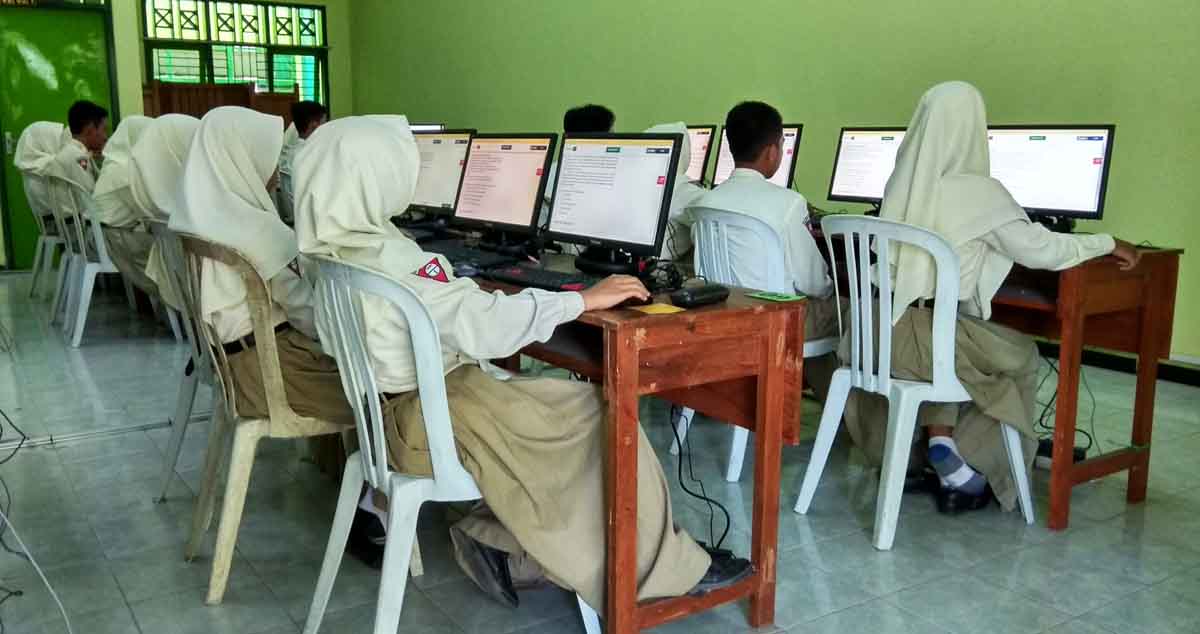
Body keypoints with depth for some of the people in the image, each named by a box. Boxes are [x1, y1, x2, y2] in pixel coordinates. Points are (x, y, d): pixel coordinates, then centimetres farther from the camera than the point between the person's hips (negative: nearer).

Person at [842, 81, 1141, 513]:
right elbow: (1041, 249, -5)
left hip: (880, 328, 6)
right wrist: (1108, 244, 11)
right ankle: (963, 465, 20)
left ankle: (940, 445, 22)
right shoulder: (979, 192, -11)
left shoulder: (901, 182, 6)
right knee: (1023, 355, 22)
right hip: (925, 336, -5)